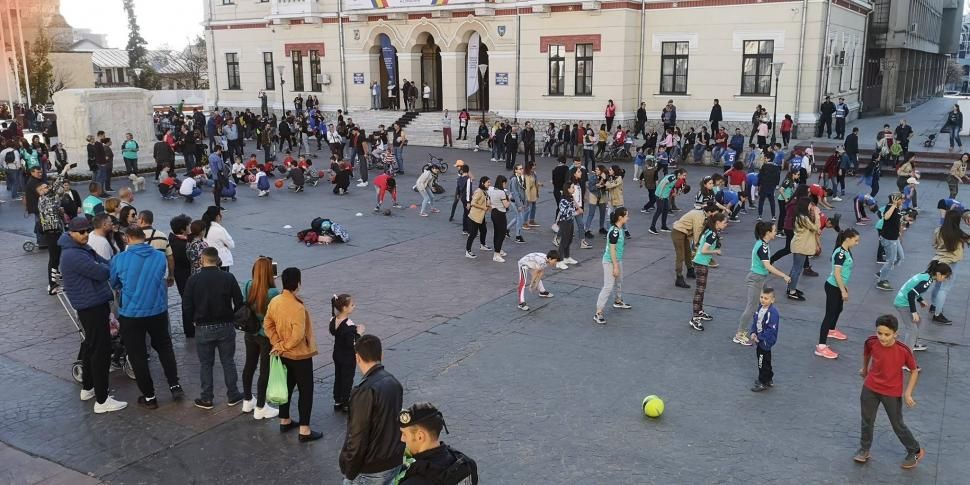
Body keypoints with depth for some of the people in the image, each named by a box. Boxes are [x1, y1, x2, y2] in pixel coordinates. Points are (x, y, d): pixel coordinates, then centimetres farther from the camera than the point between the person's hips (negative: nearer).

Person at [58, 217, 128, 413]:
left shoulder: (83, 249, 13)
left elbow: (105, 263, 12)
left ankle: (87, 388, 38)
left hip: (94, 304, 11)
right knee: (101, 351, -8)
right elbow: (101, 272, -23)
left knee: (90, 346, 22)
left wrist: (105, 267, -9)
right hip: (91, 306, -11)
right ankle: (102, 401, -4)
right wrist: (110, 269, -3)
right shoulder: (73, 255, -21)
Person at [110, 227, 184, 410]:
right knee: (164, 347, 23)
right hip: (158, 311, 3)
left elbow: (114, 285, 7)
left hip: (131, 314, -2)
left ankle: (149, 397, 17)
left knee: (138, 355, 11)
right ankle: (175, 386, 19)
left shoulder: (119, 260, -10)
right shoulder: (160, 257, -3)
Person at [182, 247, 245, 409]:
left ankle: (206, 399, 18)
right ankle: (232, 396, 20)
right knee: (228, 361, 13)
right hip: (226, 327, 1)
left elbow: (187, 306, -8)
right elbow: (239, 302, -6)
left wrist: (195, 320, 9)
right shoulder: (228, 278, -7)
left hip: (203, 329, -1)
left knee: (205, 364, 12)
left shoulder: (193, 280, -9)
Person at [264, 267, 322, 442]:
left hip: (284, 355, 8)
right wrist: (282, 346, -14)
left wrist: (277, 343, -1)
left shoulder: (275, 301, -4)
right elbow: (298, 336, -29)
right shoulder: (298, 308, -28)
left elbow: (267, 324, 4)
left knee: (287, 386, 22)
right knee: (306, 391, 4)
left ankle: (285, 421, 36)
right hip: (300, 356, -8)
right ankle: (304, 431, 8)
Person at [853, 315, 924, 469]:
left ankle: (915, 451, 34)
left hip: (892, 393, -3)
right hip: (870, 389, 3)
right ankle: (864, 450, 35)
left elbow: (915, 371, -10)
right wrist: (865, 369, 24)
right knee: (867, 421, 15)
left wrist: (908, 393, -14)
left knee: (898, 425, 11)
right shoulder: (872, 342, -17)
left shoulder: (903, 350, -25)